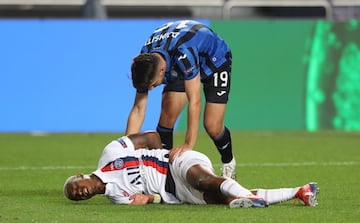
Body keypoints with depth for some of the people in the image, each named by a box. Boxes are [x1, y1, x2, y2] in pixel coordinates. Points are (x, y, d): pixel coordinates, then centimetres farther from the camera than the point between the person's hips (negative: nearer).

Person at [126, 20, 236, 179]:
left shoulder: (183, 53, -46)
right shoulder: (144, 62, -26)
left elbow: (195, 102, -44)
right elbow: (138, 109, -18)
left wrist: (189, 144, -48)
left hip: (215, 60, -5)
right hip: (179, 70, 5)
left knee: (212, 126, -14)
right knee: (167, 116, -14)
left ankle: (228, 163, 14)